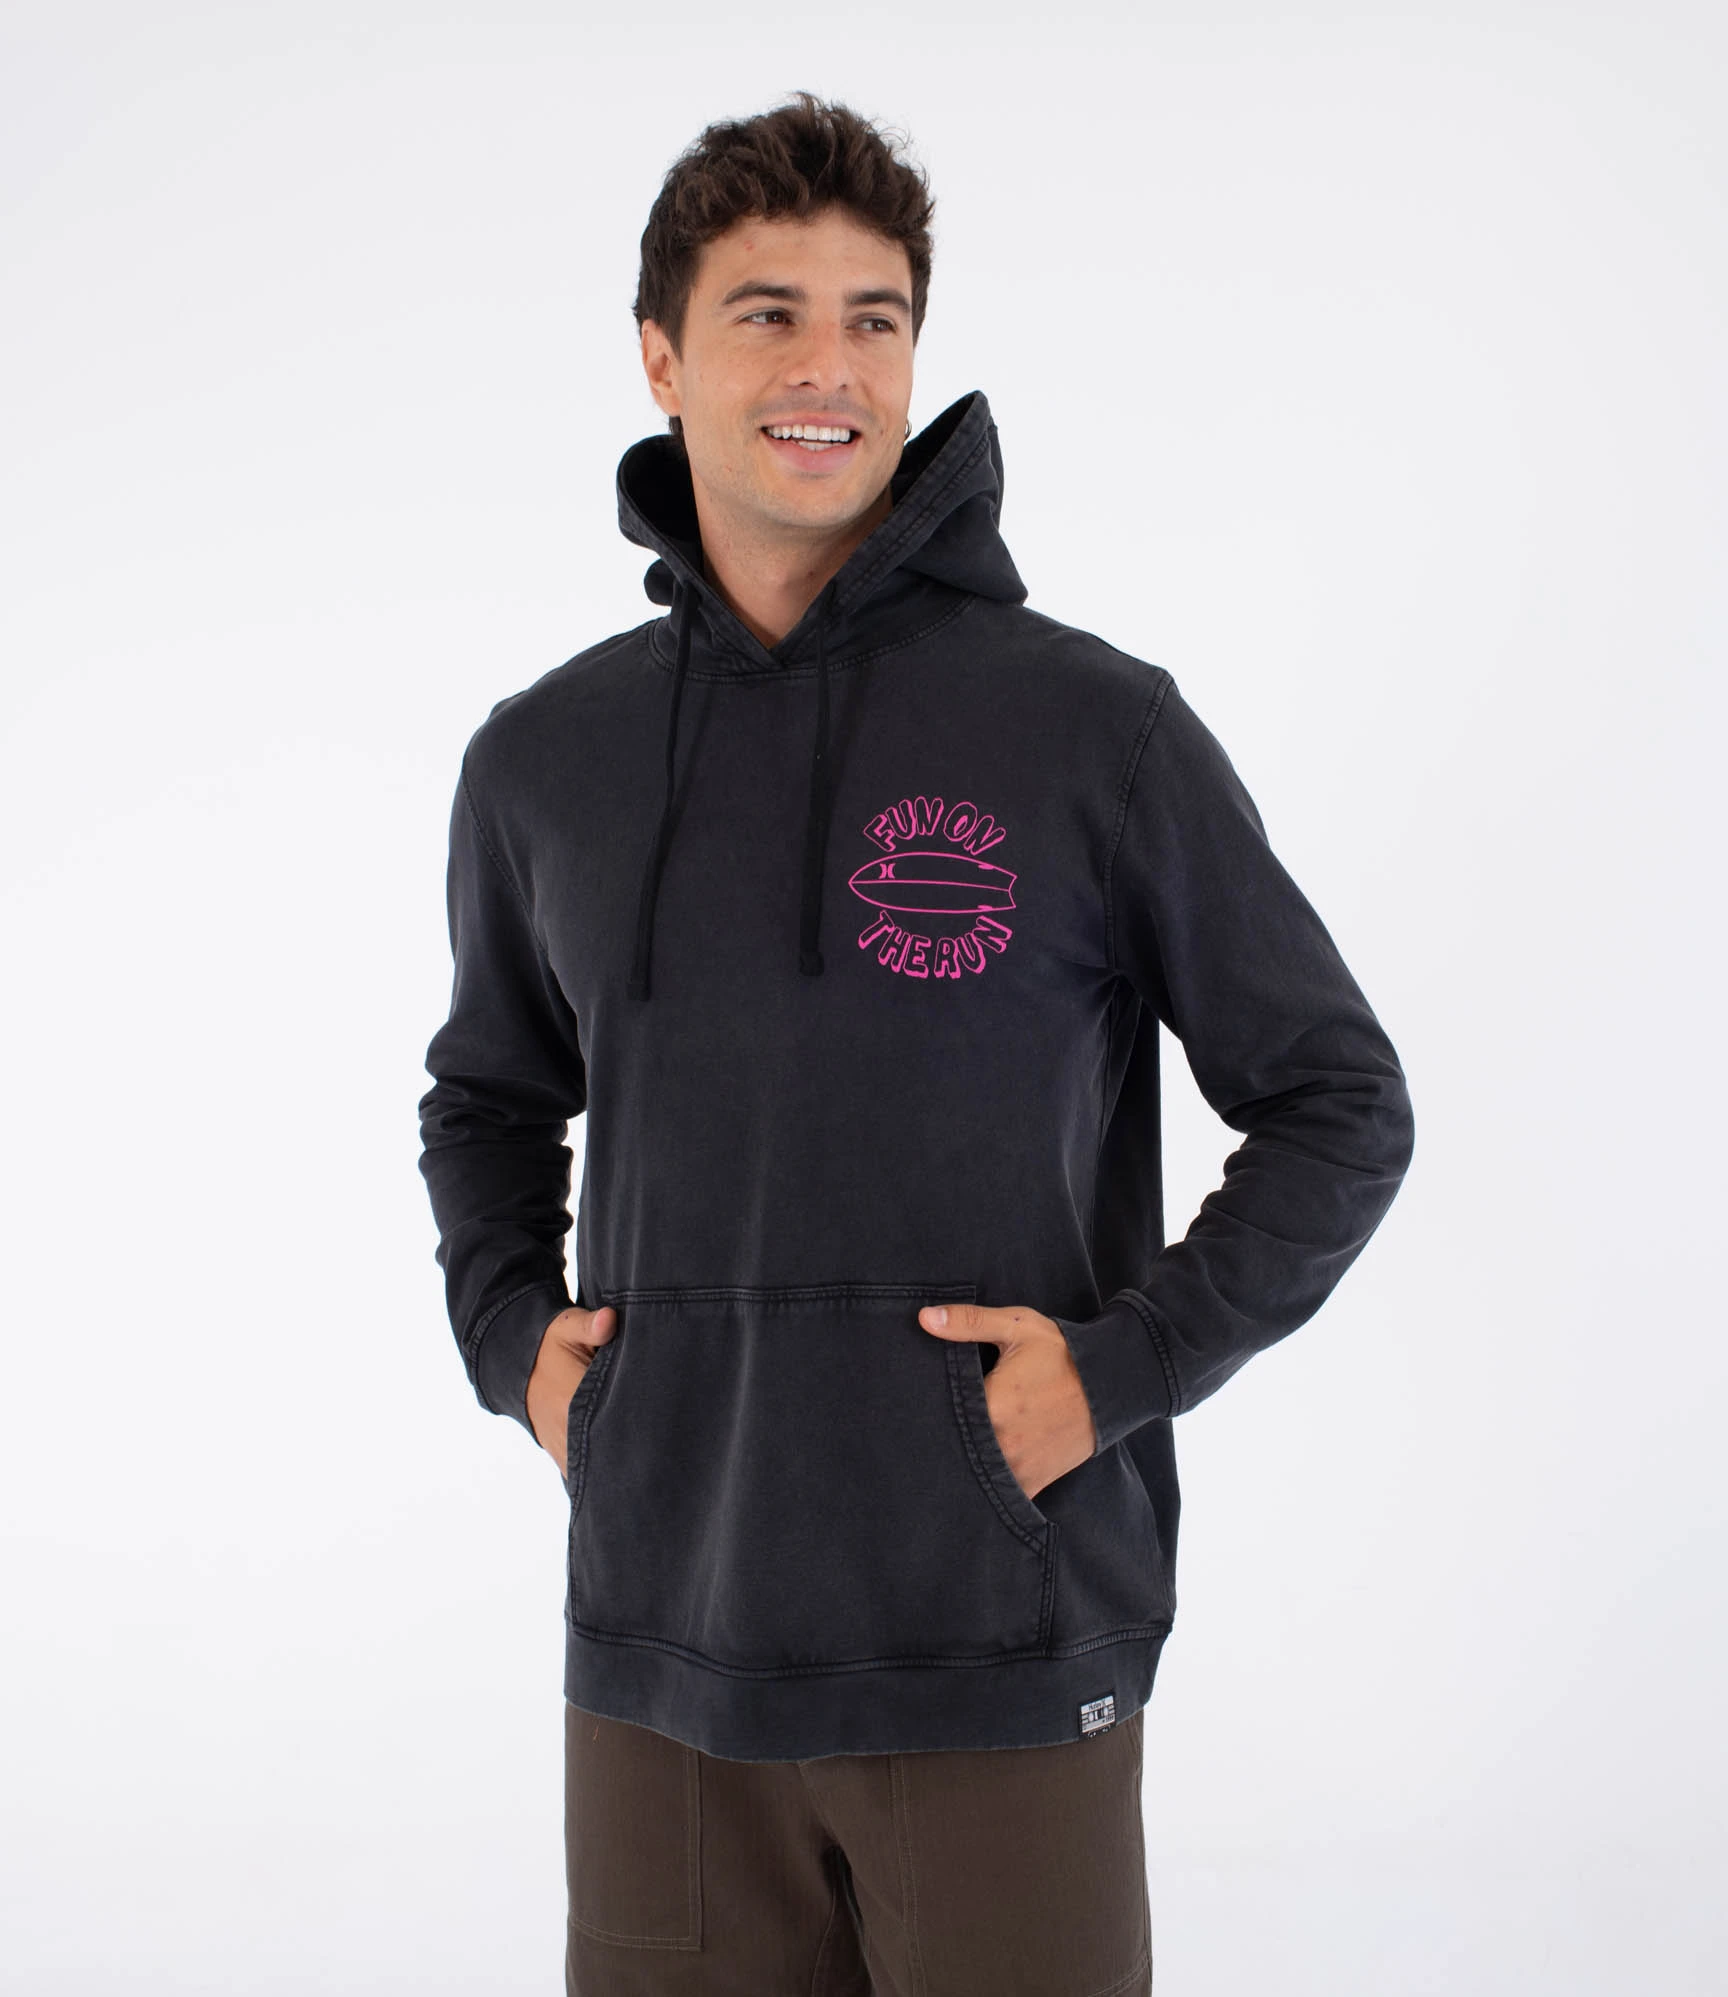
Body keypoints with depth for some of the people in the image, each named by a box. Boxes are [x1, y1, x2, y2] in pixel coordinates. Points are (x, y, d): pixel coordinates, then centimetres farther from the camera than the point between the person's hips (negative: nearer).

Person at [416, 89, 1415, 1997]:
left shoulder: (1097, 726, -5)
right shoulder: (544, 760, 6)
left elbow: (1340, 1109, 0)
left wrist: (1124, 1364, -10)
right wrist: (508, 1332, 6)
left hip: (1005, 1655, -3)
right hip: (659, 1653, 3)